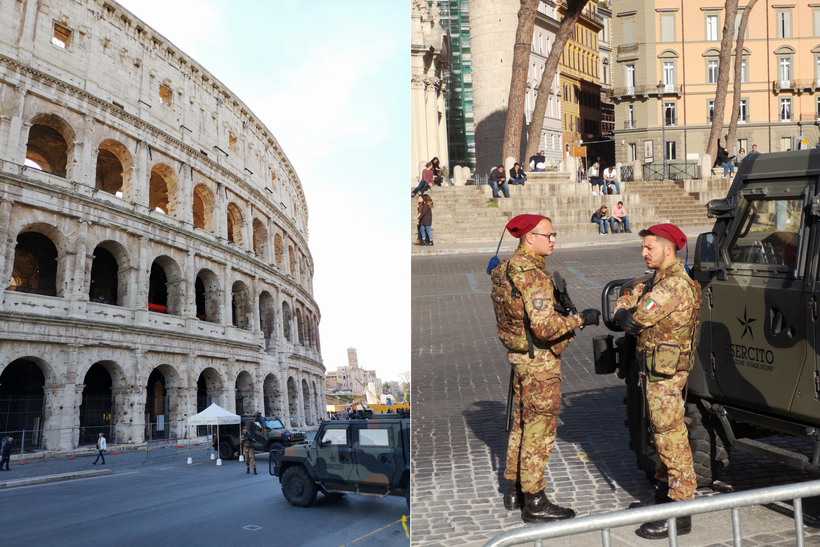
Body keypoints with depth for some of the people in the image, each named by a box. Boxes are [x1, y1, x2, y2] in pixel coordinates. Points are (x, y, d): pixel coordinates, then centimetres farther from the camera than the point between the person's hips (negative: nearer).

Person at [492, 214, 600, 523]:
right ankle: (534, 504, 10)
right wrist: (581, 319, -18)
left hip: (519, 357, 10)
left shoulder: (507, 269, 8)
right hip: (540, 361, -10)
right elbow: (545, 327, -28)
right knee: (539, 431, 0)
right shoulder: (533, 275, -22)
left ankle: (513, 491, 30)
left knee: (522, 425, 19)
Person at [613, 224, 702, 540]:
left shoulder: (675, 285, -22)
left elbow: (634, 320, -23)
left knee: (671, 437, -6)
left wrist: (627, 316, -3)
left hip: (666, 373, -10)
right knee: (662, 433, 20)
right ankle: (665, 493, 34)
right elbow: (626, 302, 16)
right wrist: (623, 311, -4)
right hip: (656, 369, 10)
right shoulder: (659, 280, 12)